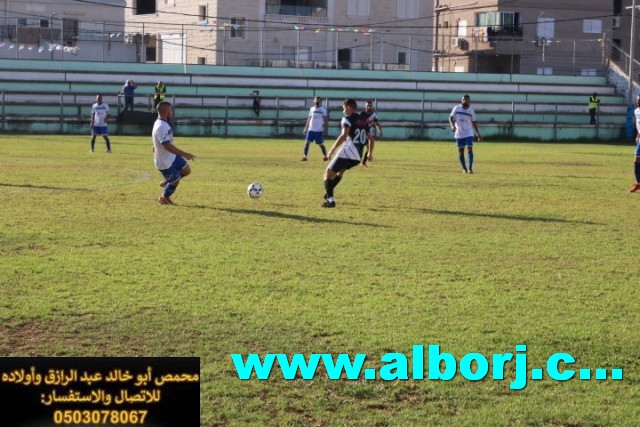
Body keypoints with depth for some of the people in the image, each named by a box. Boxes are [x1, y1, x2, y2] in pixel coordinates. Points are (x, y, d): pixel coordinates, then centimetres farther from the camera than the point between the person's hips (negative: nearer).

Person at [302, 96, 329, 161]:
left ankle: (325, 156, 18)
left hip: (319, 130, -4)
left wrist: (325, 129, -13)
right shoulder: (312, 109, 11)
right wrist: (306, 128, 12)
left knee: (320, 144, 2)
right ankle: (304, 156, -3)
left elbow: (326, 120, -5)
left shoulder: (323, 109, -4)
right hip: (311, 129, 4)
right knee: (307, 142, -5)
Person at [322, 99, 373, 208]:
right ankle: (329, 193, 37)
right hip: (358, 156, 8)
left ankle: (330, 200, -13)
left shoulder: (347, 119, -4)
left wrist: (333, 149, -17)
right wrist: (370, 153, 39)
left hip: (347, 152, -8)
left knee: (328, 173, -1)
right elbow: (371, 139, 25)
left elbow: (344, 135, -20)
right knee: (340, 170, 32)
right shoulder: (363, 120, 18)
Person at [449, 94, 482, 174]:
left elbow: (474, 122, 9)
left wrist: (478, 134, 9)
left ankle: (470, 168, -16)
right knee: (460, 151, 4)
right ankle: (464, 168, 17)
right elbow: (451, 117, 2)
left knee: (469, 149, -14)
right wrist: (452, 125, -19)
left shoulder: (471, 110, 2)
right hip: (459, 133, 1)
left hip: (468, 133, -1)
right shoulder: (456, 108, -1)